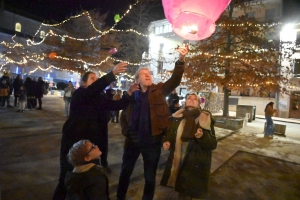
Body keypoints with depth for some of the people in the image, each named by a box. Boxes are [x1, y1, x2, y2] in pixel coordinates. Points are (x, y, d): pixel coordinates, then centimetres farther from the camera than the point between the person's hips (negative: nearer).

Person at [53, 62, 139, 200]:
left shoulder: (100, 97, 6)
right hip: (74, 141, -5)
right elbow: (94, 88, -31)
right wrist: (113, 73, -40)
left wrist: (129, 93, -15)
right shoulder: (79, 94, -11)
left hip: (93, 142, 5)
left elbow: (116, 105, -1)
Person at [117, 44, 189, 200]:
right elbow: (124, 116, 10)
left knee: (150, 176, 15)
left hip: (152, 140, -1)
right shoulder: (132, 95, 2)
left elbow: (175, 80, -15)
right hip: (133, 139, 2)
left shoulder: (159, 90, -1)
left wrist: (181, 60, -28)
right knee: (125, 171, 20)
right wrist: (126, 131, -4)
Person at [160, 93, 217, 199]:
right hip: (177, 163, 4)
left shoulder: (205, 119, -9)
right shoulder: (177, 117, 1)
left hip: (195, 166, -3)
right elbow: (170, 134, 14)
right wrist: (166, 142, -5)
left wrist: (202, 136, -29)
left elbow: (213, 144, -11)